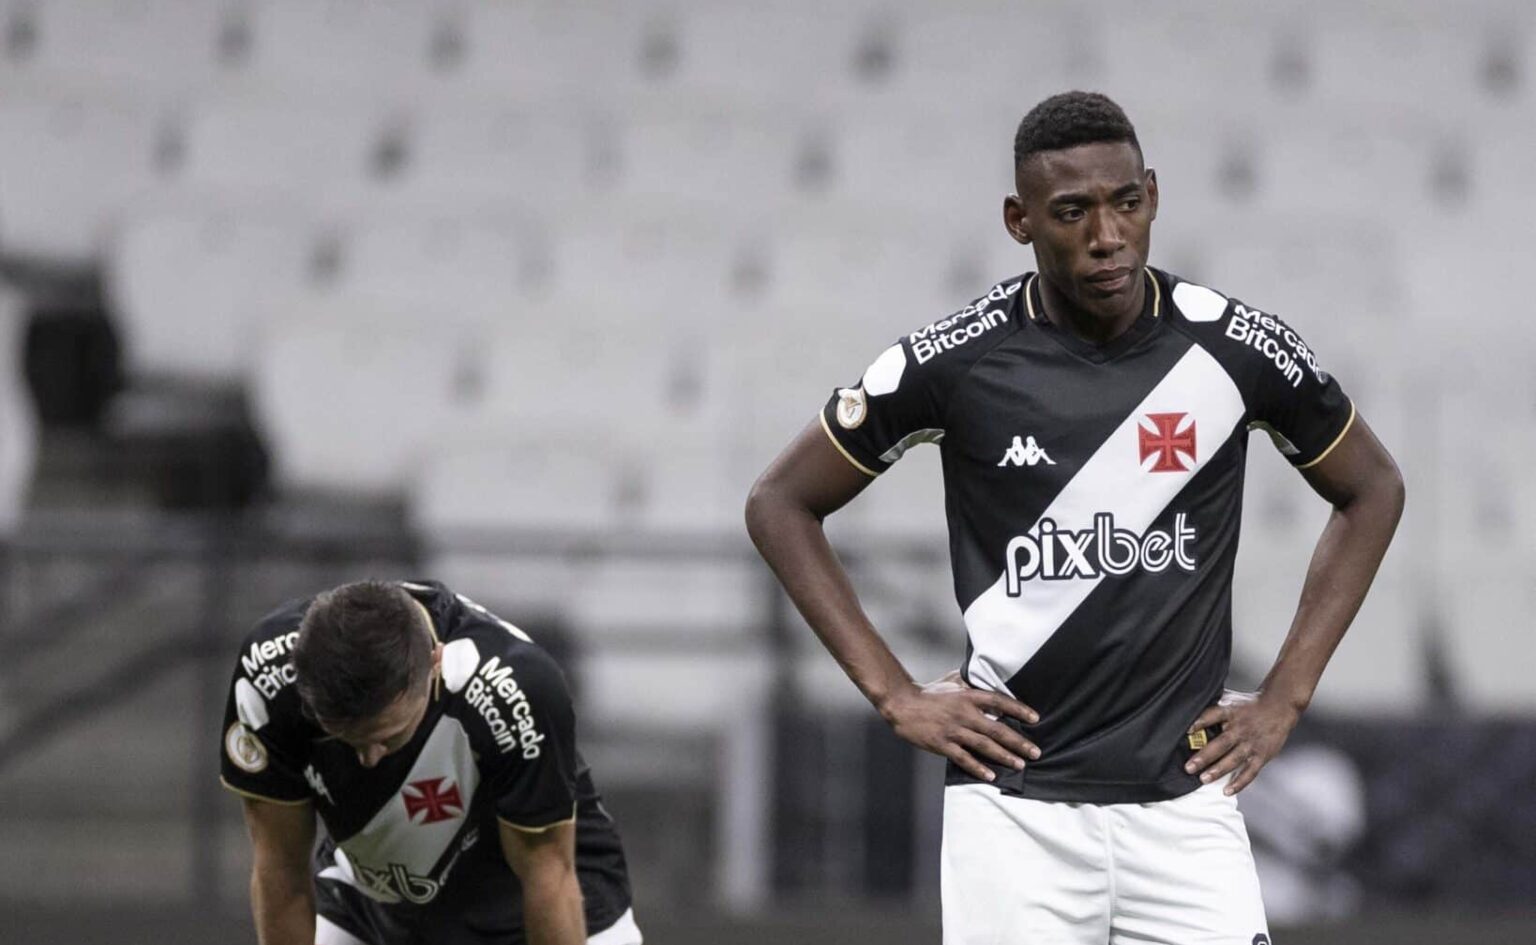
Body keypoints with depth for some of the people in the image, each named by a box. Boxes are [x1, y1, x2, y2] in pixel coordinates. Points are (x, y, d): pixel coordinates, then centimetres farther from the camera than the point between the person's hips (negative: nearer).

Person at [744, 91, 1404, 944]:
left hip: (1185, 800, 1)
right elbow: (782, 505, 7)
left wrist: (1287, 697, 8)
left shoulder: (1239, 349, -2)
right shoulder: (958, 361, -5)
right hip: (1016, 803, -1)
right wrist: (895, 694, 0)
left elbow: (1372, 491, 15)